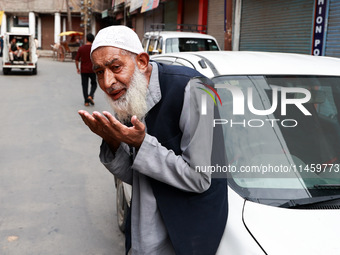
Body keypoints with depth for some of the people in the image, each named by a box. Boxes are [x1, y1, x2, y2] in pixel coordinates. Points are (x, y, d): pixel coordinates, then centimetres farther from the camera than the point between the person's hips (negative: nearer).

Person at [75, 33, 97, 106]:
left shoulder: (81, 48, -1)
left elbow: (77, 60, 0)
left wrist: (77, 68, 12)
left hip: (83, 70, 1)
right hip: (92, 70, -1)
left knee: (85, 86, 7)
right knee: (94, 84, 15)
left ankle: (86, 102, 6)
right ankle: (90, 96, -8)